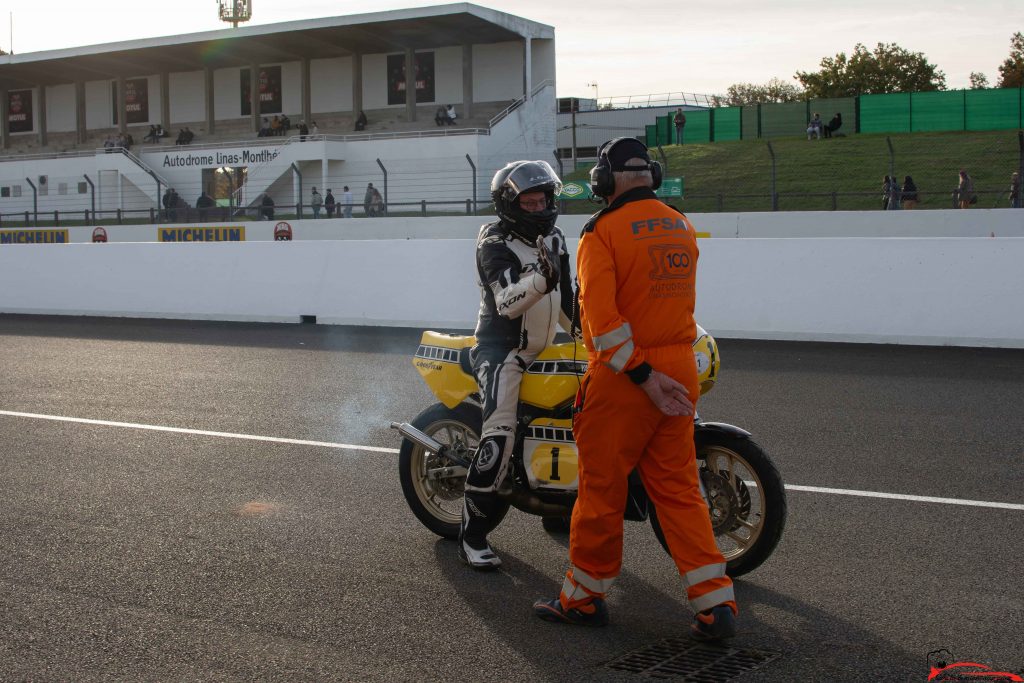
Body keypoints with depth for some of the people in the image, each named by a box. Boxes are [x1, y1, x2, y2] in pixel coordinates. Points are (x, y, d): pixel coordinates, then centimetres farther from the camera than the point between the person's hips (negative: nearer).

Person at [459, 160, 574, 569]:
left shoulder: (553, 239, 11)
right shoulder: (494, 243, -13)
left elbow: (565, 297, 21)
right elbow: (507, 302, -28)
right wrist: (542, 277, -43)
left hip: (544, 351, 8)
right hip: (502, 351, -8)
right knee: (499, 436, -22)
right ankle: (471, 535, -16)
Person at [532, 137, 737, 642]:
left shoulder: (604, 231, -10)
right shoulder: (681, 228, 11)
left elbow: (601, 313, -21)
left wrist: (641, 374, -20)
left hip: (623, 375, -6)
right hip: (680, 371, 6)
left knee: (601, 486, 6)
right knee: (678, 488, 10)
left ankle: (583, 597, 19)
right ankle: (716, 604, 6)